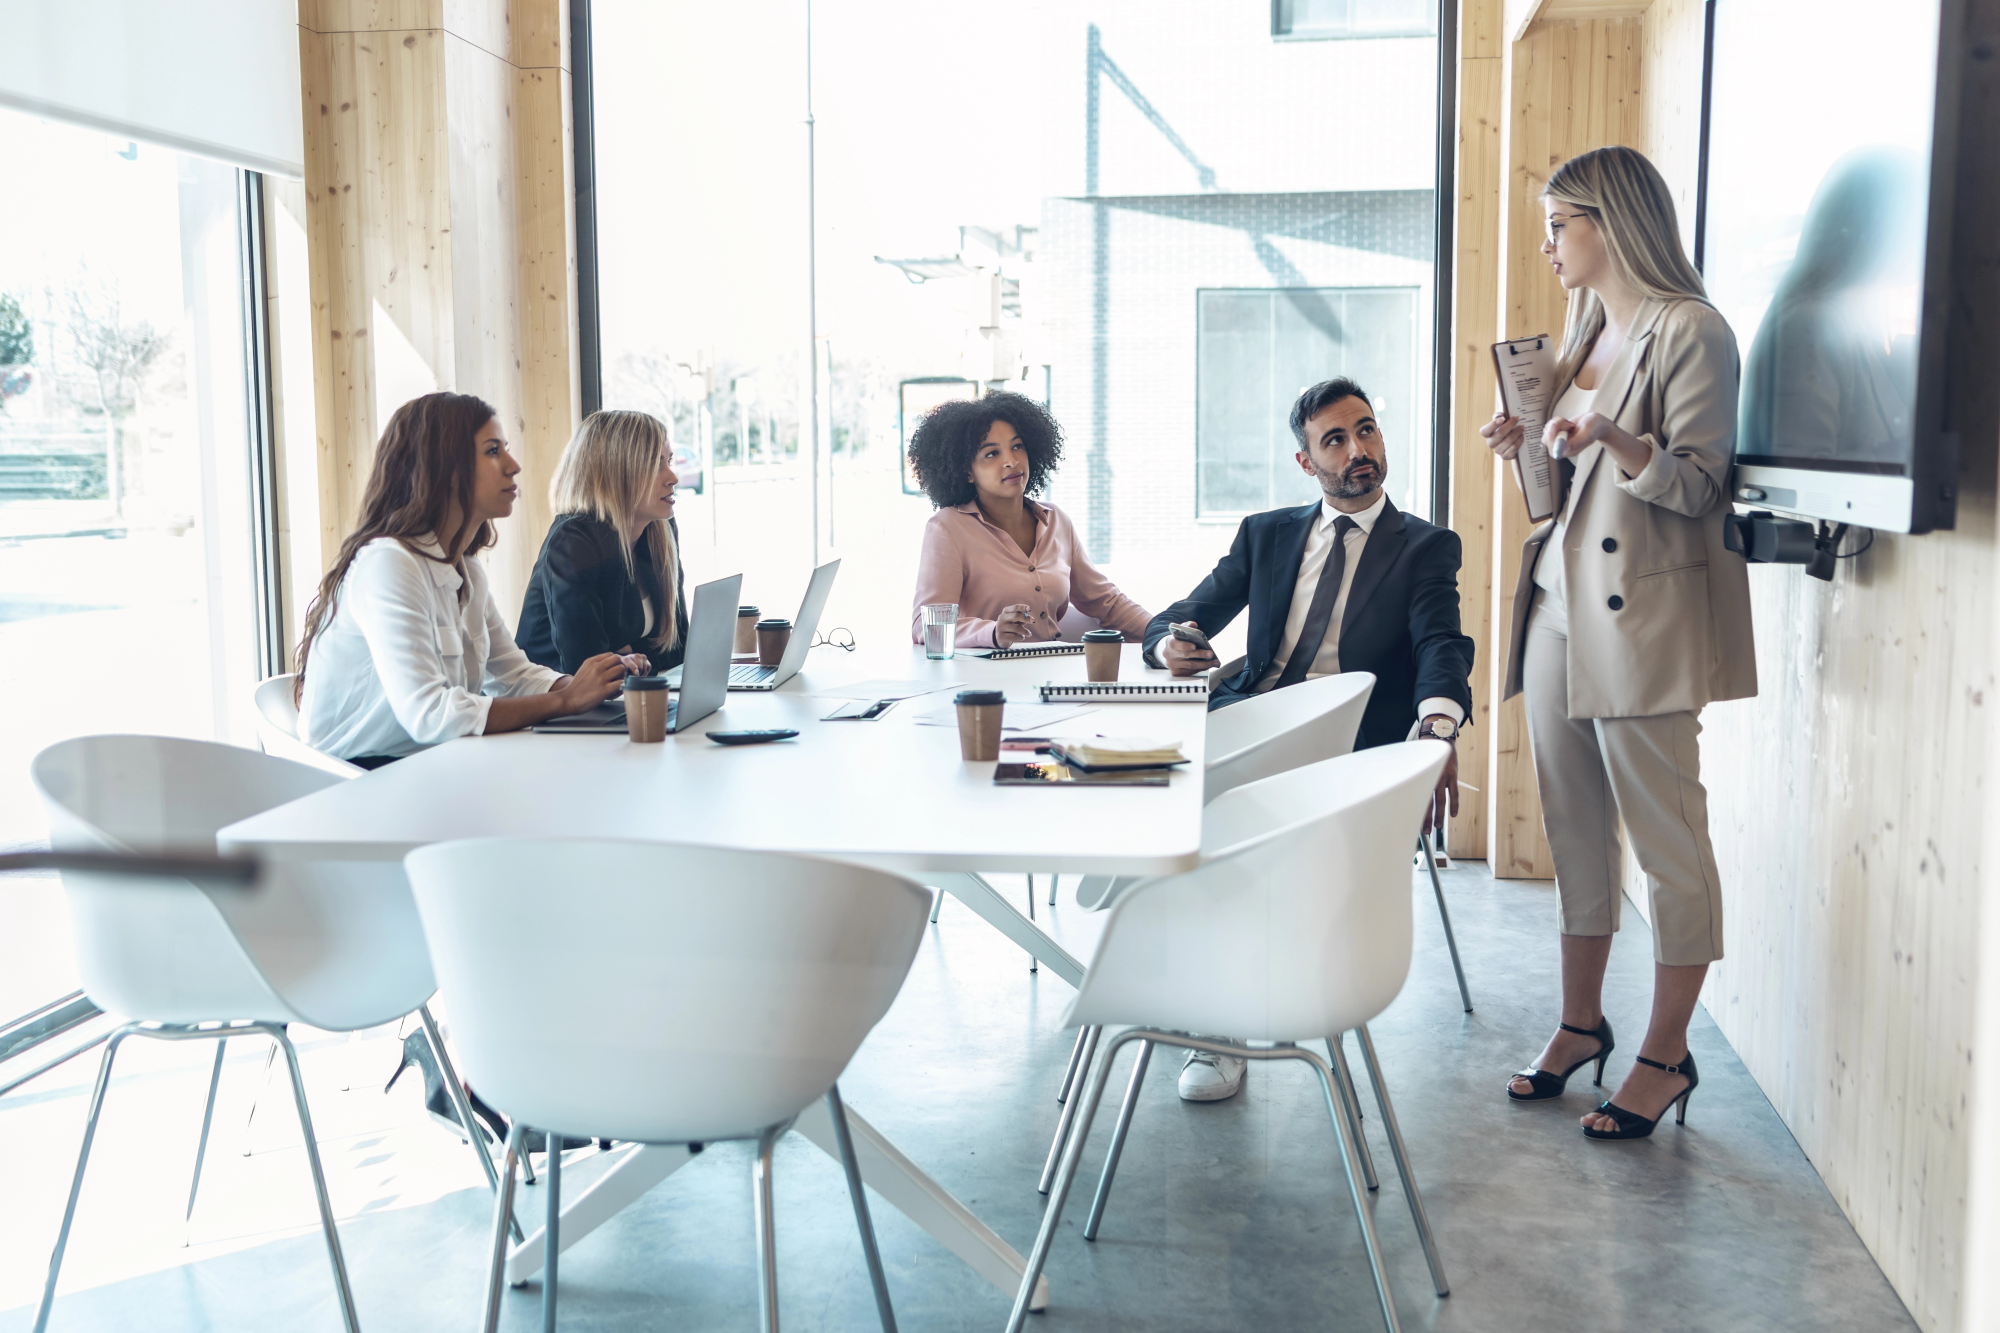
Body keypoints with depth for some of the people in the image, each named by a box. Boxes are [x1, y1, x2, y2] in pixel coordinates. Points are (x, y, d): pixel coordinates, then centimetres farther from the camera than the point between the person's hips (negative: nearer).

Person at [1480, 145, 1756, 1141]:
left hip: (1643, 621, -9)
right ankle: (1581, 1024, 26)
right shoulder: (1584, 332, 17)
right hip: (1559, 606, 9)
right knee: (1575, 831, 14)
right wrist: (1530, 448, 6)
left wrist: (1615, 439, -29)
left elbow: (1699, 486, -15)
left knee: (1667, 838, 0)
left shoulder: (1689, 332, -9)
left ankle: (1666, 1056, 10)